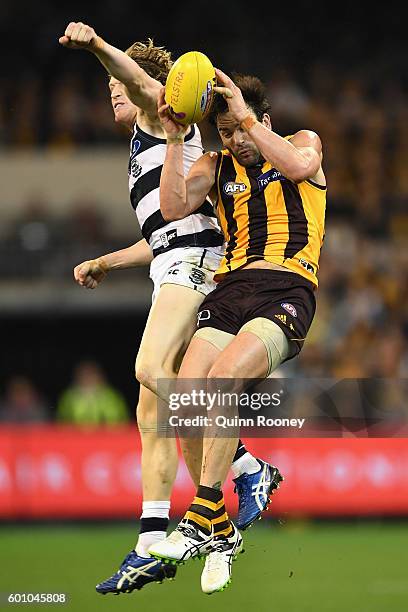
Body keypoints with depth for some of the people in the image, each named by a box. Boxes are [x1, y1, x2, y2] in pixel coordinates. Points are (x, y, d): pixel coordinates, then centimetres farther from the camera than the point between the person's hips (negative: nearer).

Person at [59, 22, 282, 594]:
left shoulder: (163, 114, 10)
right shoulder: (143, 152, 35)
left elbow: (141, 79, -15)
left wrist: (97, 45, -31)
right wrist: (104, 262, 34)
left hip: (193, 258, -10)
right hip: (175, 268, 10)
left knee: (151, 370, -27)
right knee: (152, 408, 2)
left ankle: (250, 470, -22)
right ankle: (152, 546, 1)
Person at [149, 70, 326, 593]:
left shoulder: (303, 141, 14)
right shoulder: (216, 166, 22)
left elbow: (300, 165, -10)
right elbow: (173, 207, 5)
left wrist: (248, 119, -10)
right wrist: (174, 140, -2)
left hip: (287, 291, -4)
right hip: (231, 289, 4)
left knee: (223, 376, -31)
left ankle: (200, 520, -27)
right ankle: (221, 531, -6)